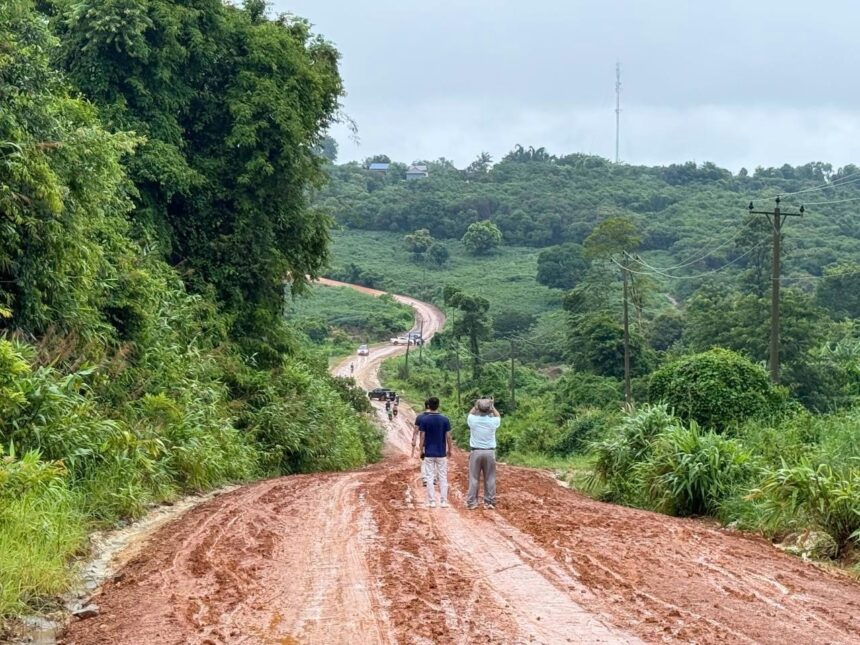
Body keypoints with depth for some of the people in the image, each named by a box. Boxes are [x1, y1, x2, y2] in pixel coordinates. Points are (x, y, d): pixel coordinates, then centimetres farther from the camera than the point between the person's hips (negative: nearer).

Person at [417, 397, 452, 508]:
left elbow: (422, 437, -5)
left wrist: (422, 450, 6)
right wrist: (449, 449, 9)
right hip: (441, 453, 0)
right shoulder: (444, 419, -6)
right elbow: (448, 437, -3)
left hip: (429, 453, 0)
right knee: (443, 478, 7)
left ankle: (431, 501, 5)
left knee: (430, 478, 5)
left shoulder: (424, 419, -7)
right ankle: (443, 501, 6)